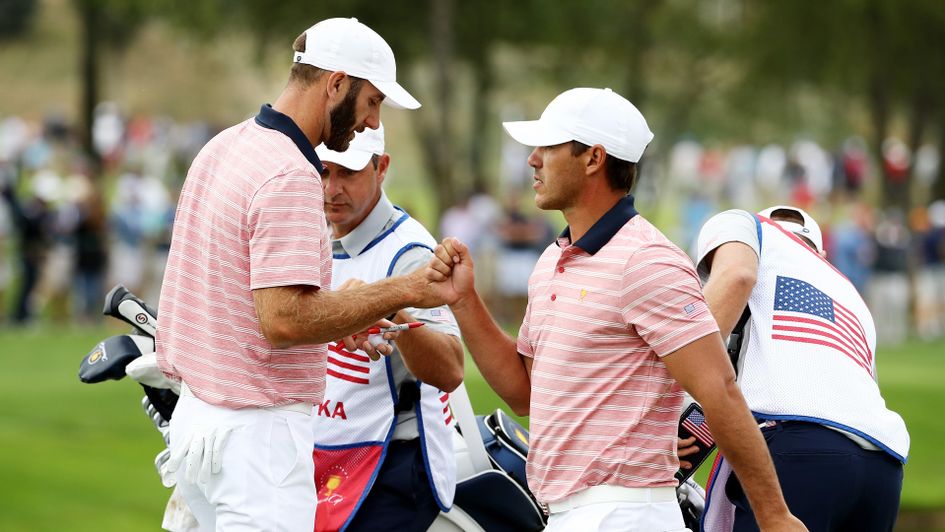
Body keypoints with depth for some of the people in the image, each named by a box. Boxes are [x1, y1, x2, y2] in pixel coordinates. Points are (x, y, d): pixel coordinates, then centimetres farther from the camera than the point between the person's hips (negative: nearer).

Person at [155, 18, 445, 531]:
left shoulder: (222, 148, 11)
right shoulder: (291, 177, -19)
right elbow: (284, 319, -25)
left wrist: (337, 319, 15)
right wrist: (402, 292, -18)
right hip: (257, 431, -10)